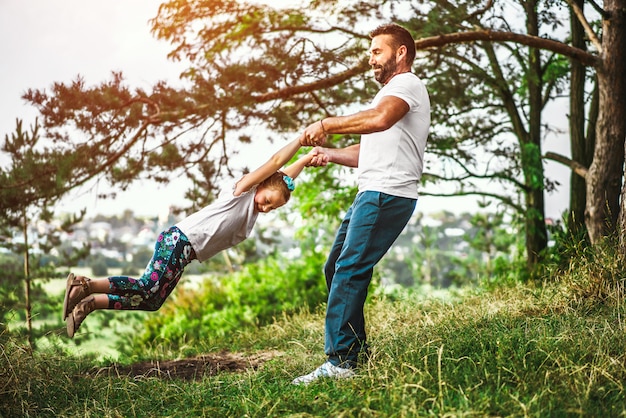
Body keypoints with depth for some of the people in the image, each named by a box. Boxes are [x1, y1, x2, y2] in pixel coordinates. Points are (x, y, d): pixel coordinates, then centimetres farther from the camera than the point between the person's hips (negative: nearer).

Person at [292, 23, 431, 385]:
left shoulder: (407, 84, -2)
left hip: (387, 194, -11)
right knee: (336, 269, 10)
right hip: (371, 194, 11)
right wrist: (330, 154, 15)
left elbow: (380, 119, -25)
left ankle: (340, 362, -21)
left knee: (349, 270, -18)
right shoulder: (391, 93, 31)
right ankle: (356, 349, 14)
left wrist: (327, 124, -19)